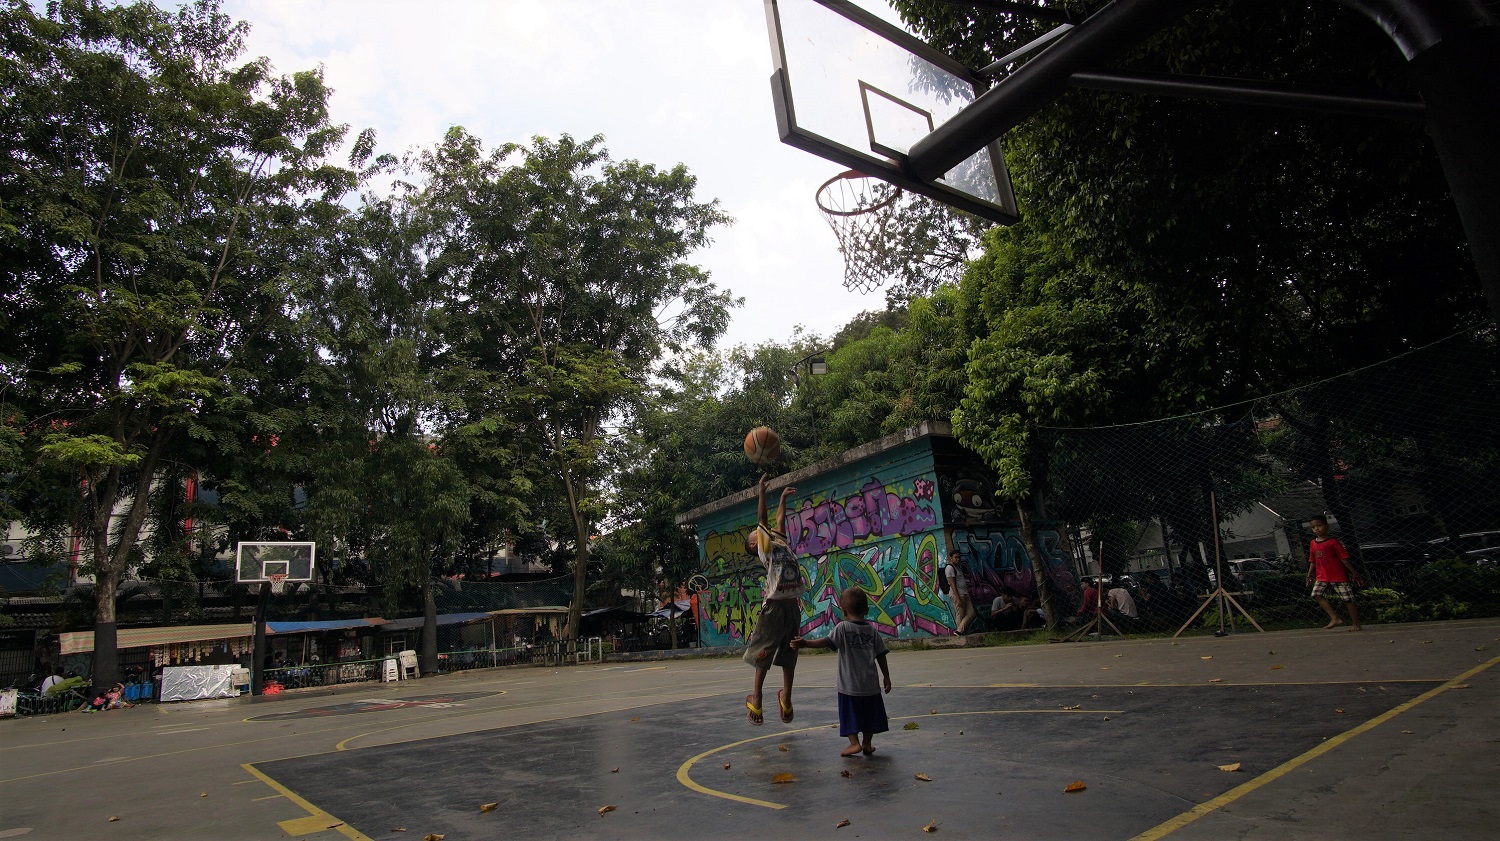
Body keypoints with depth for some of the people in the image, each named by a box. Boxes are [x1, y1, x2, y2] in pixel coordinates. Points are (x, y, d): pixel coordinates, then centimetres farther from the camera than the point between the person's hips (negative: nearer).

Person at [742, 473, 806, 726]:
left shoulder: (780, 541, 19)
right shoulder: (764, 547, 2)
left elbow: (779, 521, 28)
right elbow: (762, 519, -6)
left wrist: (783, 497, 28)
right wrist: (762, 490, -8)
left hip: (793, 604, 6)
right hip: (775, 605, -6)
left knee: (789, 653, 11)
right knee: (764, 653, 2)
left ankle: (786, 698, 19)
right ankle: (756, 699, 10)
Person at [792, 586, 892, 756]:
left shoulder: (842, 628, -8)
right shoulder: (873, 631, 3)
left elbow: (827, 642, -21)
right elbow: (881, 656, 5)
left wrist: (805, 643, -24)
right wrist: (886, 677, 14)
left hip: (849, 684, -4)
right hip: (870, 683, 4)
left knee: (850, 712, 8)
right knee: (869, 712, 16)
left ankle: (854, 742, 1)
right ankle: (867, 744, 22)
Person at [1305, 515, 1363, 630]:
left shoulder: (1333, 542, -8)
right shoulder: (1313, 544, 8)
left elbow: (1344, 558, -7)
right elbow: (1313, 561, 15)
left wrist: (1354, 573, -8)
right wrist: (1309, 575, 11)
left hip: (1338, 576, -5)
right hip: (1322, 577, 5)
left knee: (1347, 599, -1)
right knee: (1317, 594, -12)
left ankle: (1355, 624, 12)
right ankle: (1335, 618, -7)